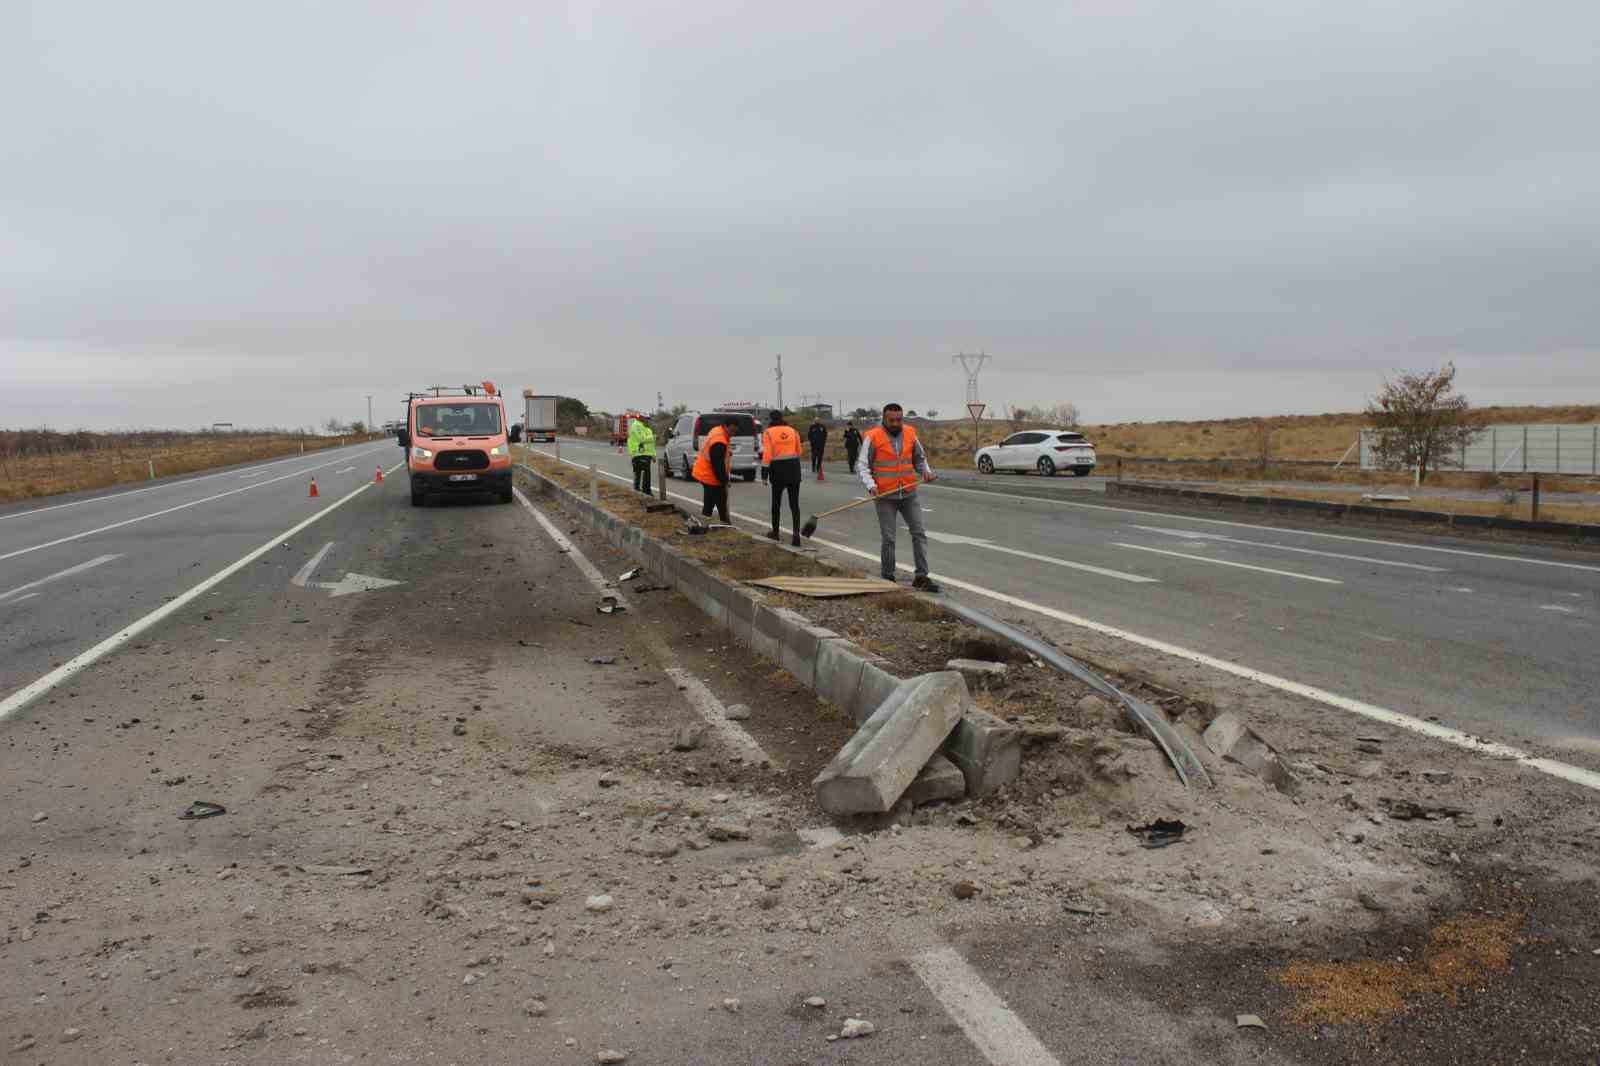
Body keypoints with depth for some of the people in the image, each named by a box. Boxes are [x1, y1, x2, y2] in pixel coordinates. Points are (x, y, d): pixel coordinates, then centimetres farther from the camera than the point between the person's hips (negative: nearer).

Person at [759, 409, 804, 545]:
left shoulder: (768, 433, -5)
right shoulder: (793, 431, 5)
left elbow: (767, 454, -11)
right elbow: (798, 451, 10)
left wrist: (764, 474, -8)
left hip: (778, 469, -2)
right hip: (794, 468, 2)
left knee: (776, 501, 14)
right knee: (794, 503, 3)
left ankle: (775, 532, 27)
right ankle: (796, 533, -12)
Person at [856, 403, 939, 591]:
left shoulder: (910, 434, 4)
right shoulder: (873, 437, -7)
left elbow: (920, 458, 17)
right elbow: (862, 465, -7)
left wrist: (926, 471, -3)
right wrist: (871, 484, -23)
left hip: (909, 494, 4)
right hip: (885, 497, -4)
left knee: (920, 533, -1)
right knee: (888, 539, 0)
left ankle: (921, 577, 4)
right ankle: (888, 579, 13)